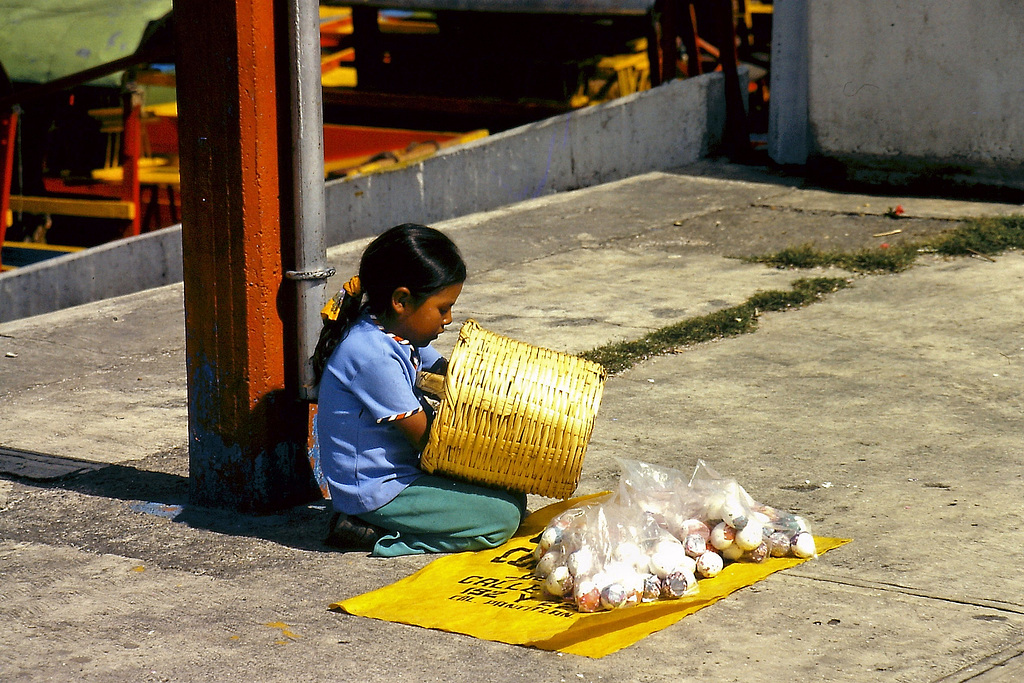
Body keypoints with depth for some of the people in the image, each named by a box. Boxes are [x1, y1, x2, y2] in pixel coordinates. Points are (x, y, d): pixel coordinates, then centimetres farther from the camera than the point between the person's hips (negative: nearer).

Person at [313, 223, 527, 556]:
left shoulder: (396, 330, 5)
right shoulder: (374, 356, -25)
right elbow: (424, 436, -20)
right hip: (375, 490, -10)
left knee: (510, 496, 11)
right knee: (504, 516, -14)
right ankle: (374, 535, -9)